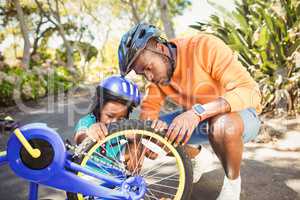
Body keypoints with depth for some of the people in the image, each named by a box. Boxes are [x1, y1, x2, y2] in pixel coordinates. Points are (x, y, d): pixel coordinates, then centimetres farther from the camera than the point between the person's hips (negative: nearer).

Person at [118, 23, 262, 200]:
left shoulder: (205, 46, -27)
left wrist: (197, 111, -45)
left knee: (223, 125, -40)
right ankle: (200, 157, 18)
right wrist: (154, 126, -28)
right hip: (199, 120, 6)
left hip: (240, 115, -6)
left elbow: (250, 91, -33)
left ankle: (233, 182, -8)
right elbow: (149, 108, -4)